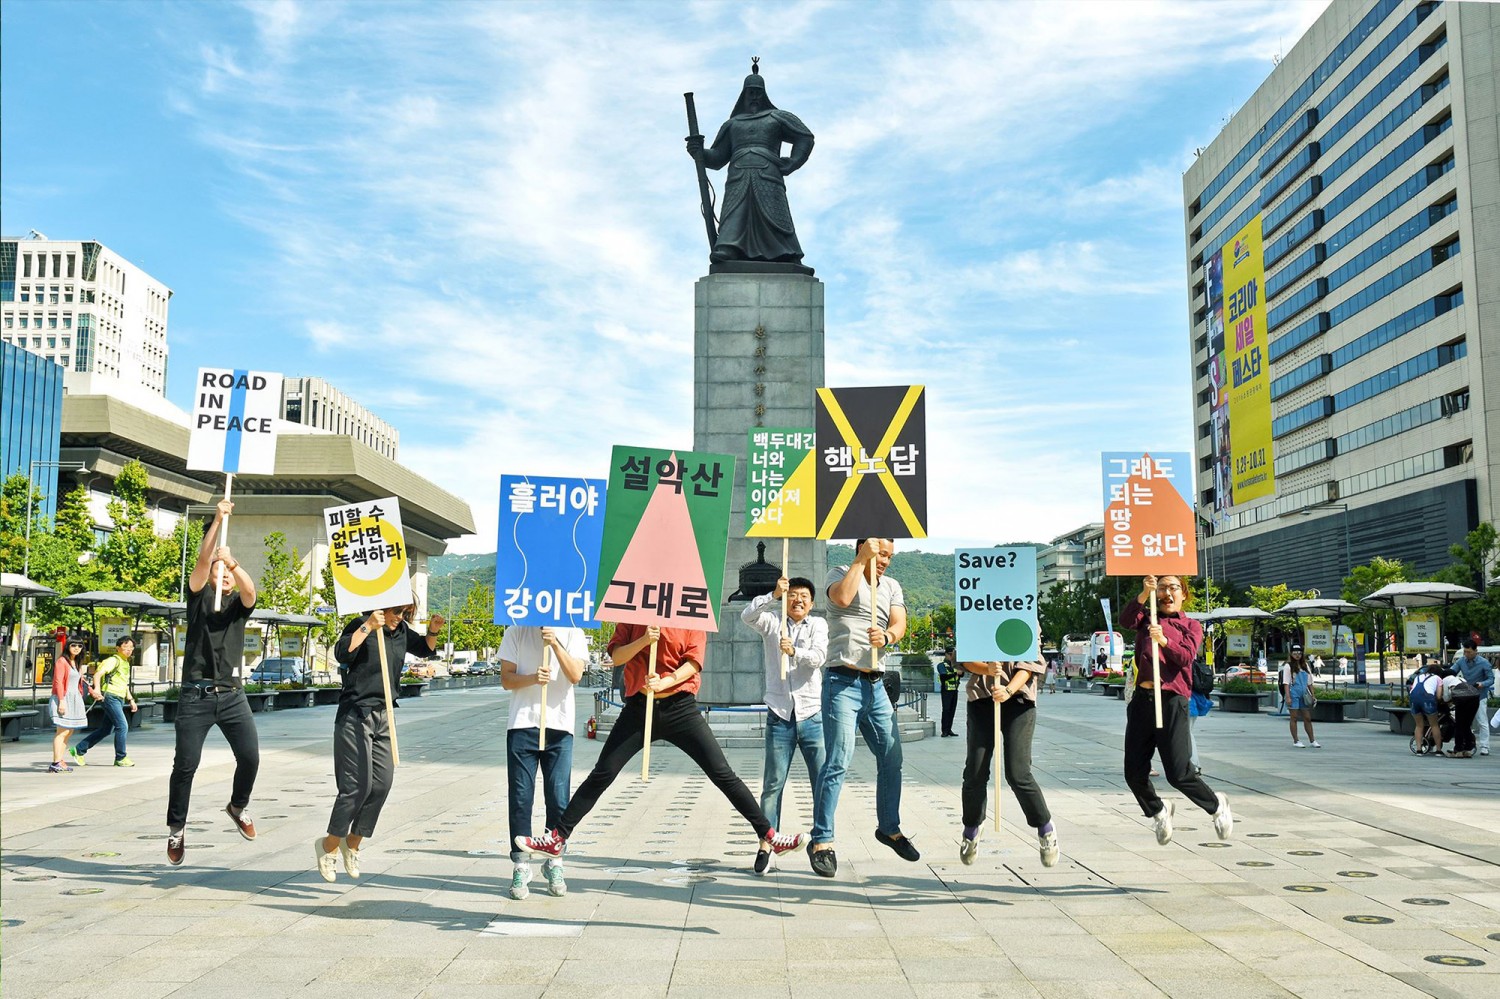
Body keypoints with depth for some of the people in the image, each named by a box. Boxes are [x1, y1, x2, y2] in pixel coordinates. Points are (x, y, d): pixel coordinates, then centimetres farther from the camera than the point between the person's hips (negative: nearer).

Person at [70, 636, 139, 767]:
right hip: (110, 696, -10)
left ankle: (78, 750, 22)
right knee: (122, 726, -12)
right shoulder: (113, 660, -9)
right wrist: (97, 689, -40)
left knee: (105, 729, 11)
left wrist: (131, 700, 26)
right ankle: (120, 758, -4)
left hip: (119, 699, 10)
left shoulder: (126, 663, 20)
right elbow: (98, 673, -23)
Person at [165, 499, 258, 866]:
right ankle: (176, 827, 17)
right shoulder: (198, 597, 9)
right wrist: (217, 521, -20)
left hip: (231, 694, 1)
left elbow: (250, 590, -12)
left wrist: (232, 562, -31)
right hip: (196, 695, -1)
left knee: (250, 757, -9)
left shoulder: (239, 603, 13)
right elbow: (201, 562, -8)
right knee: (185, 764, -3)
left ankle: (238, 806, 19)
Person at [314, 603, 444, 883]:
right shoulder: (360, 625, -8)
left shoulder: (401, 631, 9)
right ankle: (329, 845, 9)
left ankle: (353, 842, 20)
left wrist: (433, 631, 5)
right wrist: (368, 627, -28)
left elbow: (424, 650, 24)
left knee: (382, 784, 3)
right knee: (357, 785, -9)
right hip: (355, 715, -7)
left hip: (385, 717, 7)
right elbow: (342, 652, -24)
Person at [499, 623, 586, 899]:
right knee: (520, 797, 0)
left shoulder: (573, 633, 5)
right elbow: (506, 679, 2)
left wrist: (555, 644, -17)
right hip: (522, 724, 0)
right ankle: (521, 866, 10)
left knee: (558, 799, 1)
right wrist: (533, 678, -16)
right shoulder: (516, 632, 7)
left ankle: (554, 865, 16)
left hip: (560, 726, 0)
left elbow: (575, 675, -7)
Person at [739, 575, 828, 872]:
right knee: (772, 785, 3)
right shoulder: (773, 622, 7)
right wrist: (773, 595, -25)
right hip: (780, 716, 0)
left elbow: (819, 657, -9)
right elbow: (747, 616, -13)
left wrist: (795, 652, -28)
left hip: (812, 715, 0)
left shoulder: (818, 625, 7)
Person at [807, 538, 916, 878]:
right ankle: (821, 840, -4)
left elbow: (900, 624, 0)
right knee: (838, 763, -11)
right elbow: (842, 598, -21)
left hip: (875, 685, 6)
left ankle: (889, 828, 29)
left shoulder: (892, 587, 15)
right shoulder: (841, 574, 3)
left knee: (892, 759, 11)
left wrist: (886, 637, -22)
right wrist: (861, 560, -12)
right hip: (843, 682, -6)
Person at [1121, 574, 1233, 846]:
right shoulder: (1147, 619, 18)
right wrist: (1144, 594, -19)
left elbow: (1186, 656, -6)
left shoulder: (1191, 626, 11)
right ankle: (1158, 812, 31)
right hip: (1142, 698, 3)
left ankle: (1216, 805, 20)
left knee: (1178, 773, -8)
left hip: (1172, 701, -3)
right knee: (1134, 773, 3)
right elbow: (1126, 620, -5)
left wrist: (1164, 641, -25)